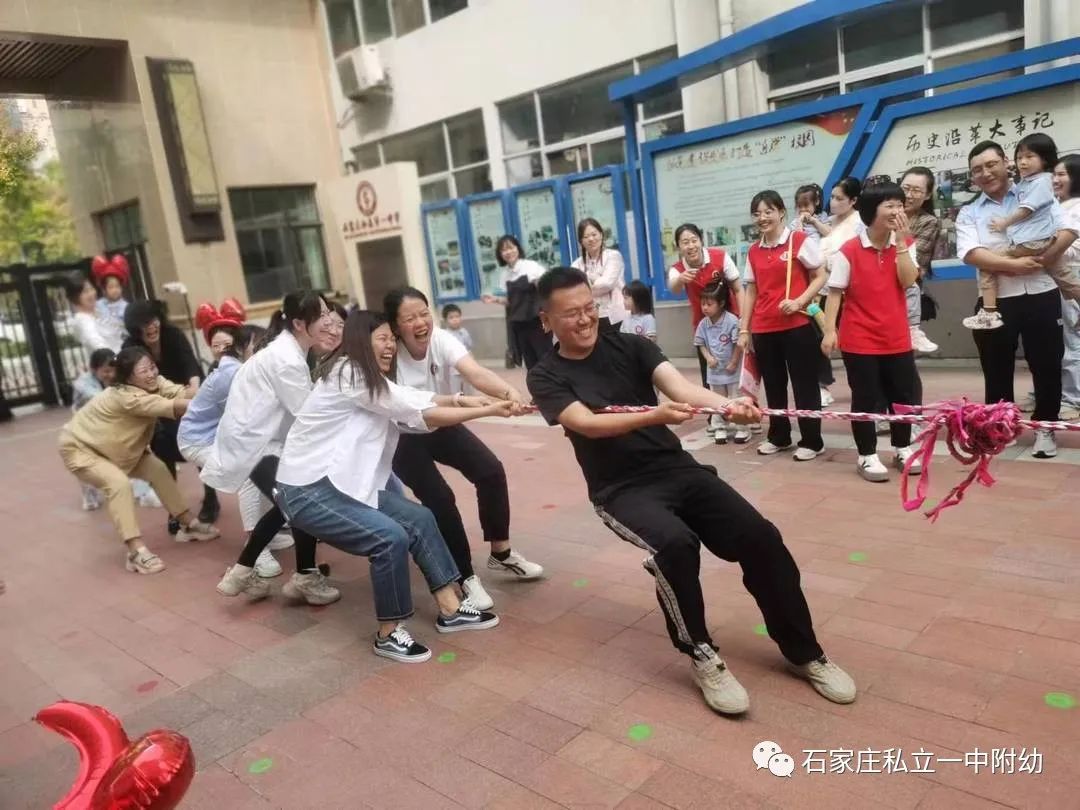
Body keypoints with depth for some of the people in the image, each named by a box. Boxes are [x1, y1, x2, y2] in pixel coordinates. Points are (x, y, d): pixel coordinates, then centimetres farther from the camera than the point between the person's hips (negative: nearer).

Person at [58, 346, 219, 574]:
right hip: (79, 448, -8)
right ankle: (136, 552, -29)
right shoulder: (125, 396, -36)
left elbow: (181, 393, -32)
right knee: (119, 483, -28)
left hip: (117, 447, 8)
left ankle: (187, 524, 10)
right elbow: (170, 407, -45)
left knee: (158, 470, 0)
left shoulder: (154, 383, -14)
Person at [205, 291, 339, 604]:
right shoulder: (286, 358, -22)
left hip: (255, 437, 10)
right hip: (251, 442, -10)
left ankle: (242, 572, 29)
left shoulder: (288, 350, 9)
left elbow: (306, 405, 6)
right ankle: (306, 577, 13)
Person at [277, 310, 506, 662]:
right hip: (307, 490, -10)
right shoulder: (350, 375, -18)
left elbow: (413, 399, 2)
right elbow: (421, 414, -19)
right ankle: (388, 635, -3)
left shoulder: (372, 380, 15)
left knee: (419, 519, 2)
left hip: (341, 482, 10)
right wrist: (488, 411, -16)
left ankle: (450, 610, 9)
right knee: (391, 537, -21)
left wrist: (459, 399, -14)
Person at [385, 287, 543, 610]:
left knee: (491, 471, -11)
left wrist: (509, 392, -60)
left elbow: (475, 373, -41)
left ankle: (501, 554, 11)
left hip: (441, 425, 4)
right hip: (404, 438, -3)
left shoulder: (441, 340, -23)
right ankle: (465, 578, 2)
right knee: (440, 500, -18)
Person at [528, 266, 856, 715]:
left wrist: (725, 403, -34)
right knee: (675, 544, -33)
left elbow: (678, 384, -12)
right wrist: (656, 416, -36)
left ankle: (804, 652, 8)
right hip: (621, 489, -3)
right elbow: (587, 423, -19)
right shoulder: (546, 377, -3)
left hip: (677, 468, 3)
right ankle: (702, 656, -8)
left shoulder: (631, 346, 4)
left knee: (760, 537, -14)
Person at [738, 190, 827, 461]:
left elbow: (820, 276, -2)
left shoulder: (800, 241, -4)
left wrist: (799, 301, -17)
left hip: (797, 325, -5)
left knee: (804, 384, 2)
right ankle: (778, 437, 26)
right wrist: (744, 329, 11)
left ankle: (812, 442, 12)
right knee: (773, 385, 13)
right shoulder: (753, 251, 10)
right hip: (763, 329, 5)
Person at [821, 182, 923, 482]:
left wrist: (900, 242, -14)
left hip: (897, 338, 4)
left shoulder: (905, 245, 4)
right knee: (865, 399, 3)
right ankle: (867, 456, 16)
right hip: (859, 339, -4)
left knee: (904, 395, 12)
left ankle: (903, 448, 31)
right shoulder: (849, 251, -10)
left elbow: (908, 281, -11)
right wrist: (829, 330, -16)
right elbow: (835, 292, -10)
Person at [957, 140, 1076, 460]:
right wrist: (1014, 264, -20)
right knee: (997, 369, 8)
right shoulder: (969, 213, 5)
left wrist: (1040, 260, -18)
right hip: (996, 300, 0)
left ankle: (1044, 428, 22)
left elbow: (1068, 232, -3)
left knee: (1047, 365, 7)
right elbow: (970, 254, -11)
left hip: (1041, 294, 0)